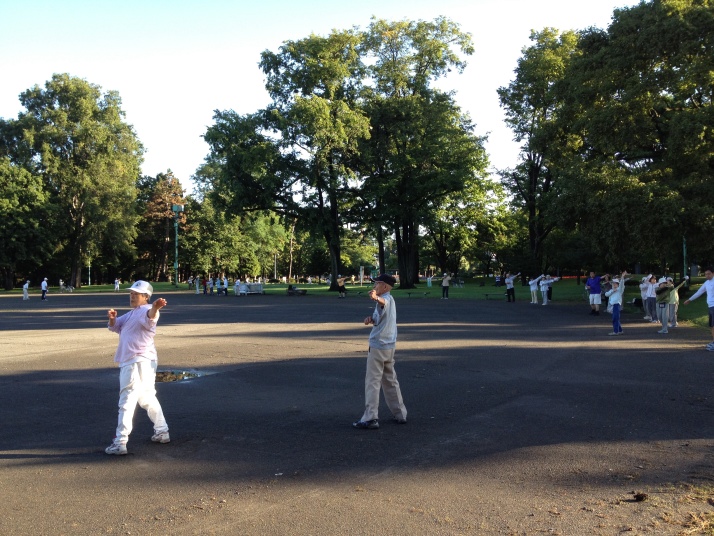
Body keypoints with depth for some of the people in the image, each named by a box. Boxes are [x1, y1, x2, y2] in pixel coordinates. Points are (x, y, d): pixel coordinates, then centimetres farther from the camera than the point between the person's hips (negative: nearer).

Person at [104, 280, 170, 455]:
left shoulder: (147, 310, -13)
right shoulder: (130, 314, 19)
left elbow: (149, 316, -37)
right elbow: (115, 326, 13)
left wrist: (155, 308, -61)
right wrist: (112, 318, -10)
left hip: (138, 362, -11)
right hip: (129, 361, 11)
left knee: (127, 401, -8)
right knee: (148, 398, 20)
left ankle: (120, 443, -6)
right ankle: (162, 432, 30)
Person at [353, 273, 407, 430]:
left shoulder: (386, 298, -17)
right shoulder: (390, 299, 14)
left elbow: (383, 302, -43)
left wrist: (376, 298, -65)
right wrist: (372, 319, 0)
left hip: (378, 345, -10)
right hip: (390, 346, 10)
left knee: (372, 382, -5)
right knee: (390, 380, 19)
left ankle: (370, 418, -5)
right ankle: (400, 414, 25)